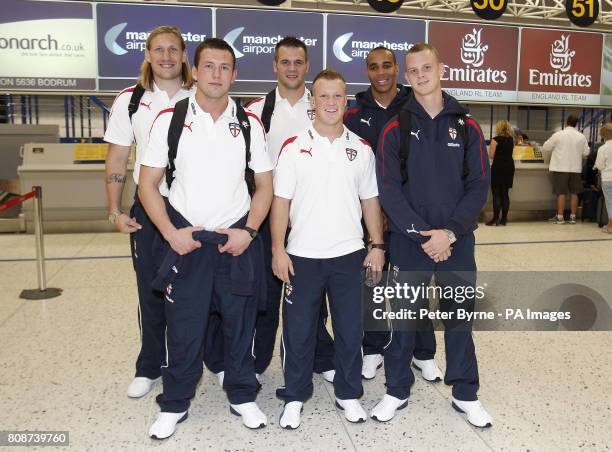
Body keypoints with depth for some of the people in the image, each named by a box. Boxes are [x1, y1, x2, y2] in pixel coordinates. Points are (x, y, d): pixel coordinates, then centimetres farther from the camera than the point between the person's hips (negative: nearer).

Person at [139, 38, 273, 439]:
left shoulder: (249, 124, 2)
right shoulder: (170, 120, -2)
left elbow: (264, 185, 5)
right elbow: (148, 184, 0)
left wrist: (249, 231, -8)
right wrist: (171, 233, -11)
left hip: (237, 240, 1)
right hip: (186, 239, -1)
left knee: (240, 323, 11)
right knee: (184, 327, 7)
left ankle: (242, 396, 31)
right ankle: (175, 404, 28)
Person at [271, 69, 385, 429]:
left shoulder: (362, 149, 6)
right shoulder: (294, 147, -2)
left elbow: (370, 200, 10)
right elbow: (281, 201, -3)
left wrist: (378, 245, 5)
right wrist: (278, 250, -9)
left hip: (349, 254, 2)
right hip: (303, 255, -2)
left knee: (350, 328, 10)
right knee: (298, 329, 8)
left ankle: (349, 393, 29)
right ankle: (295, 396, 25)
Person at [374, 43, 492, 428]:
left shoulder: (467, 127, 4)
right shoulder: (395, 129, 0)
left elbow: (479, 185, -1)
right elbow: (389, 189, -7)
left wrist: (450, 232, -13)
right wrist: (422, 234, -15)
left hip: (457, 241, 1)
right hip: (408, 241, -1)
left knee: (460, 315, 11)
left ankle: (465, 393, 28)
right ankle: (397, 390, 25)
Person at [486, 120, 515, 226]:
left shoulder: (496, 139, -9)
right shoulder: (511, 140, 8)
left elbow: (491, 156, -9)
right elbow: (510, 152, 12)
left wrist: (490, 147, 10)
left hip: (498, 167, -6)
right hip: (509, 166, 6)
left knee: (496, 194, -2)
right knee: (505, 194, 9)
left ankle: (495, 219, -3)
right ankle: (504, 219, 11)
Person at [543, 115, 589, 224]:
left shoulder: (558, 135, -8)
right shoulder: (582, 137, 1)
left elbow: (546, 147, 0)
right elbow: (586, 153, 7)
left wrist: (555, 148, 20)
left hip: (561, 168, -3)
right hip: (576, 168, 3)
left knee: (561, 193, 0)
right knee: (574, 193, 9)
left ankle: (560, 217, 1)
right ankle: (572, 217, 13)